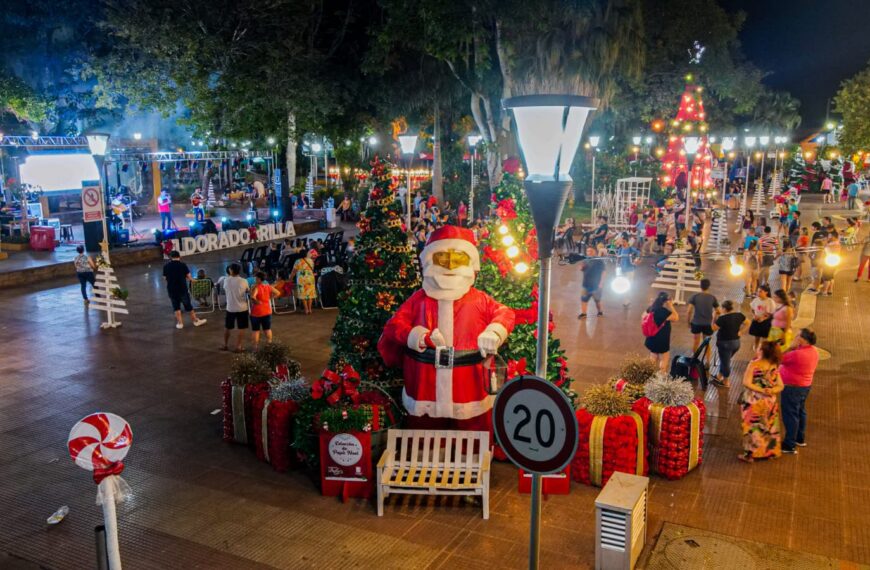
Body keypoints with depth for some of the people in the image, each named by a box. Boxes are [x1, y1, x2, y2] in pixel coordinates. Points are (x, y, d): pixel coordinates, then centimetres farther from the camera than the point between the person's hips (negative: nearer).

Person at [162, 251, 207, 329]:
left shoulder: (166, 267, -3)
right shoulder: (183, 265, -9)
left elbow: (165, 278, 4)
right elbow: (188, 276, -6)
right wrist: (191, 279, 16)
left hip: (171, 290, 2)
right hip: (182, 289, -2)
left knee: (176, 307, 14)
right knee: (188, 305, 10)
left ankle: (179, 323, 17)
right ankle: (195, 320, 21)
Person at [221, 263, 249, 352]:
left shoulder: (226, 280, -7)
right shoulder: (244, 281, -11)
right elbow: (248, 290, 6)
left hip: (230, 308, 2)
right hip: (242, 308, -1)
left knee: (227, 327, 19)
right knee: (241, 329, 9)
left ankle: (225, 345, 29)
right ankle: (238, 347, 12)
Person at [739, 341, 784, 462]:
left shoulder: (754, 364, -14)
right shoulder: (774, 366, 1)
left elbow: (747, 383, -21)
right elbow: (780, 386, 2)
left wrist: (761, 391, -17)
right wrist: (771, 391, -13)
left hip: (754, 402, -5)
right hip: (769, 402, 5)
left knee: (753, 427, 4)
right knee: (768, 427, 16)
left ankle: (750, 454, 10)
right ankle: (768, 451, 26)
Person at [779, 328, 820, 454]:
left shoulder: (798, 354, -29)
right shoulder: (813, 351, 1)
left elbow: (780, 358, -17)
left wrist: (792, 346, -16)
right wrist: (795, 348, -4)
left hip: (793, 387, -9)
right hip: (805, 385, 9)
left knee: (790, 415, -1)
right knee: (800, 411, 23)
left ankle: (789, 446, 5)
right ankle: (800, 439, 38)